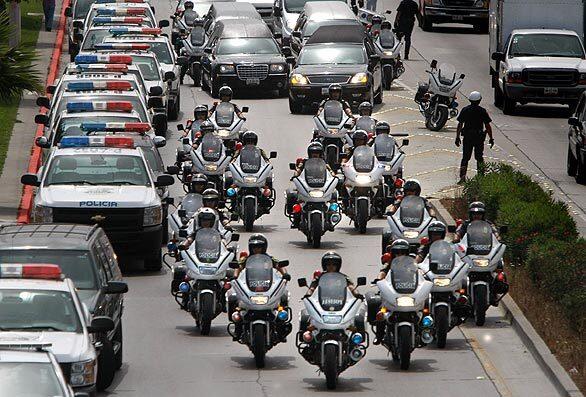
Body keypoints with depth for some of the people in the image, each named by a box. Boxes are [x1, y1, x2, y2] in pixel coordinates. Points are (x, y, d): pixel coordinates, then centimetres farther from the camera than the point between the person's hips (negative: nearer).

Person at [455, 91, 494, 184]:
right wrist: (491, 138, 2)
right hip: (479, 137, -1)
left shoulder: (465, 110, -2)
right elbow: (487, 126, -5)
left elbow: (460, 125, -1)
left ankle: (462, 176, -4)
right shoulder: (482, 111, -6)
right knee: (479, 157, 13)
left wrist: (457, 137, 6)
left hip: (467, 137, 1)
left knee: (465, 158, 6)